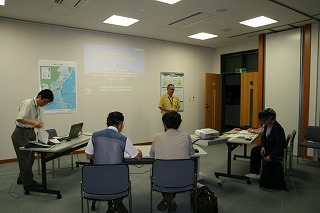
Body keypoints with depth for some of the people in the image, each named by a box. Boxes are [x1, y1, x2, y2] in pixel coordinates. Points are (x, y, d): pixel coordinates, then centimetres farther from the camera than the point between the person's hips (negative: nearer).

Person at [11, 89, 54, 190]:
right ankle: (28, 184, 9)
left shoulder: (39, 108, 8)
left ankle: (22, 178, 34)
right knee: (26, 158, -2)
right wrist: (34, 122, -36)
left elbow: (40, 123, 10)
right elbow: (19, 119, -27)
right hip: (21, 133, -8)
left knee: (31, 157, 15)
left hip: (31, 133, 8)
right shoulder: (27, 104, -17)